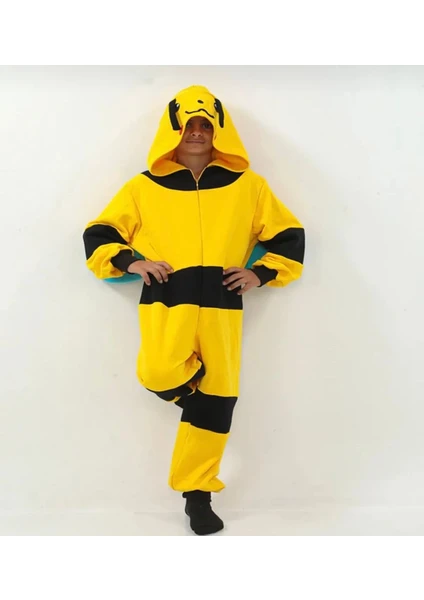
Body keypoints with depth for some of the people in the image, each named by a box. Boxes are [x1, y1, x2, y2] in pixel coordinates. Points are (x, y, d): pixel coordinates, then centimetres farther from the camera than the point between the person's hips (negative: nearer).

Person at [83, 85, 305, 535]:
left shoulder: (247, 184, 14)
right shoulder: (144, 186, 12)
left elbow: (289, 236, 17)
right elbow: (98, 234, 15)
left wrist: (260, 274, 3)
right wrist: (130, 262, -3)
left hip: (221, 301, 1)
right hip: (165, 297, -1)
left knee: (216, 396, 0)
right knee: (160, 375, -27)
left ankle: (197, 493, 18)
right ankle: (193, 388, 11)